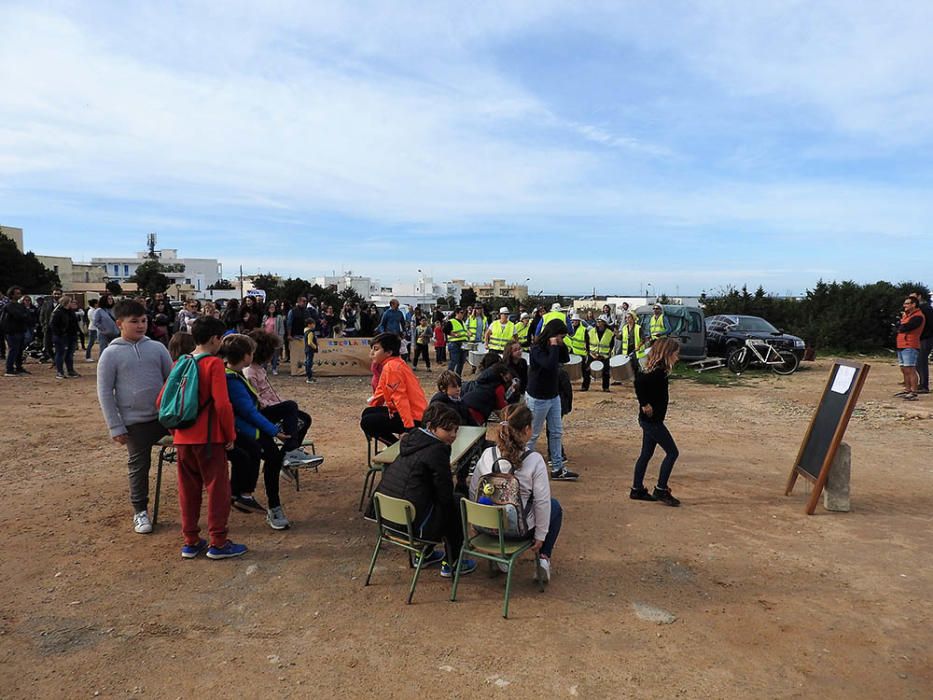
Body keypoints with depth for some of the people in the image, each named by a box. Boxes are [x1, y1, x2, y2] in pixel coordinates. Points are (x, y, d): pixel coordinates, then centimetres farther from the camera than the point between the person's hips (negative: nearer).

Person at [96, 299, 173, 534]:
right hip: (135, 421, -2)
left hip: (165, 415, 2)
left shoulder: (157, 347, 4)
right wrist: (115, 427, -6)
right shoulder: (111, 354, -3)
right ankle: (140, 511, 25)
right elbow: (105, 392, -3)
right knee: (138, 466, 8)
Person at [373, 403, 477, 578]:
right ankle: (451, 564, 18)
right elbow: (445, 494, -13)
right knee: (456, 504, 10)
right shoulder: (437, 450, -16)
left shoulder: (411, 441, 11)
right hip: (412, 524, -9)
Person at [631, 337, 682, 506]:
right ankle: (661, 490, 6)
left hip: (649, 420, 10)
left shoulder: (655, 369, 7)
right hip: (652, 420, -10)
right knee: (672, 452, -1)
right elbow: (639, 382, -34)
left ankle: (637, 489, 23)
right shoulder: (659, 372, -22)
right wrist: (645, 405, -24)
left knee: (646, 454, 15)